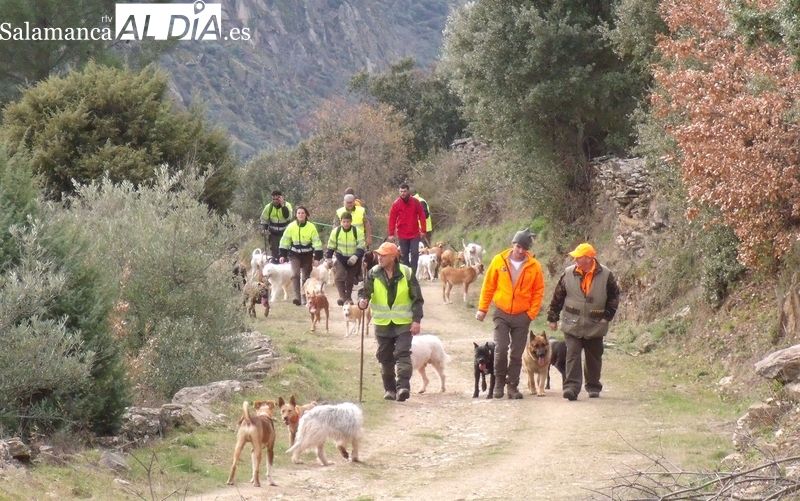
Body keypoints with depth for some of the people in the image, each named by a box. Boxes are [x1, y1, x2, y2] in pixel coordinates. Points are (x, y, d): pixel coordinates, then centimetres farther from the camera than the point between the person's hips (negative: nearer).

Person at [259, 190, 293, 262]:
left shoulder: (287, 205, -13)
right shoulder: (269, 207, -7)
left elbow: (288, 217, -29)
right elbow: (264, 219, 4)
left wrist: (282, 205, -32)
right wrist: (264, 229, -12)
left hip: (285, 233, -1)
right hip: (273, 234, 1)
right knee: (274, 252, 1)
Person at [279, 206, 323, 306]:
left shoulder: (311, 227, -9)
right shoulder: (291, 226, -7)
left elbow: (317, 242, -7)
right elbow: (285, 241, 1)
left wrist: (317, 257, -12)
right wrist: (283, 255, -2)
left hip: (307, 255, 0)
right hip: (294, 255, 0)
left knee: (306, 277, 8)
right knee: (295, 274, -19)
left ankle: (305, 298, 24)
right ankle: (297, 297, -27)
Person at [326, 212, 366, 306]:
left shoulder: (357, 231, -12)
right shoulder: (336, 231, -8)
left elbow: (361, 247, -12)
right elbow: (331, 246, 1)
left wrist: (356, 256, -26)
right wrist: (329, 258, -2)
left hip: (353, 259, 0)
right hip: (340, 258, 0)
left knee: (350, 279, 11)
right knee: (339, 277, -18)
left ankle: (348, 297, 26)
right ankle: (342, 296, -21)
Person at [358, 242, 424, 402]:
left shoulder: (406, 273, -5)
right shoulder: (373, 273, -1)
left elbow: (417, 298, -1)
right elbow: (365, 291, -2)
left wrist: (416, 320, -7)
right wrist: (362, 301, -26)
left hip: (403, 323, -3)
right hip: (382, 323, 3)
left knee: (403, 354, -15)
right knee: (385, 357, 9)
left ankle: (403, 386, -20)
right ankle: (389, 388, 19)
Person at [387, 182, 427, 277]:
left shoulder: (415, 202, -1)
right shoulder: (396, 204, -4)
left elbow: (422, 216, 3)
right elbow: (392, 219, -3)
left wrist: (423, 230, -1)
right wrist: (391, 234, -6)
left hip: (414, 234, 0)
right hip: (402, 235, 0)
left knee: (415, 253, -6)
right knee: (404, 255, 5)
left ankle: (413, 274, -2)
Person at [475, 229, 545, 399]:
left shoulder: (534, 266, -2)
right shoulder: (499, 261, -3)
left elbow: (538, 292, 4)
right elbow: (488, 286, 4)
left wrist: (531, 313, -4)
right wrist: (482, 308, 3)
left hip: (522, 315, 1)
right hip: (501, 313, -1)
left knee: (517, 353, 5)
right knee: (501, 349, -10)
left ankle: (512, 385, 16)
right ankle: (499, 382, 8)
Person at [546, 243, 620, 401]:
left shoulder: (606, 275, -6)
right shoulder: (568, 273, -3)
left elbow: (614, 296, 5)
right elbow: (557, 297, 4)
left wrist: (607, 316, -2)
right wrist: (552, 318, 5)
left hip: (595, 326, 0)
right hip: (572, 324, 0)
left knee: (594, 358, 11)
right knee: (572, 355, -10)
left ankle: (593, 387, 26)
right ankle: (571, 386, -15)